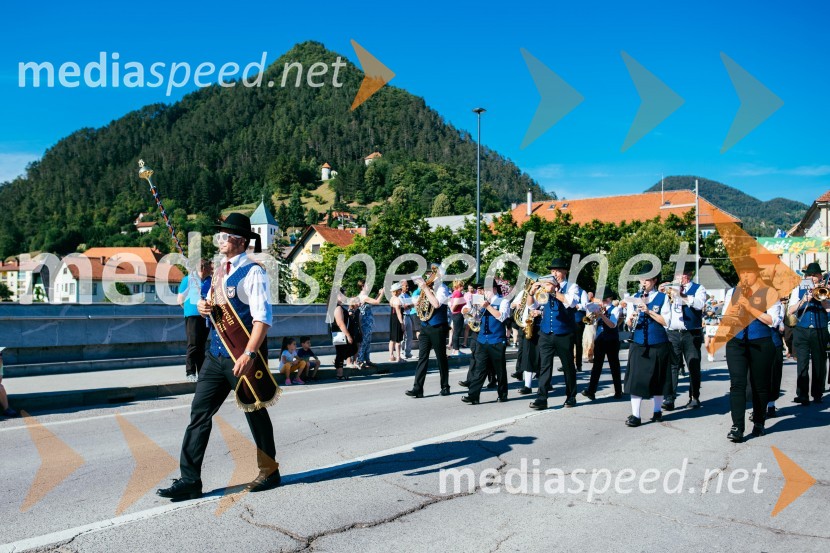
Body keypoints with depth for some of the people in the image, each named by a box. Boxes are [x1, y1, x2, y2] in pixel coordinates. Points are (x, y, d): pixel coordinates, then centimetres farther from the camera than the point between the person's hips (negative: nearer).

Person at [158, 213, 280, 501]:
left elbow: (262, 317, -20)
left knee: (255, 413, 8)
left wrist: (249, 354, -28)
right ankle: (190, 480, 10)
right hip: (217, 354, 8)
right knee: (199, 414, 3)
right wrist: (203, 307, 0)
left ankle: (269, 472, 26)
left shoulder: (253, 272, -12)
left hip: (243, 356, -7)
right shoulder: (220, 272, 13)